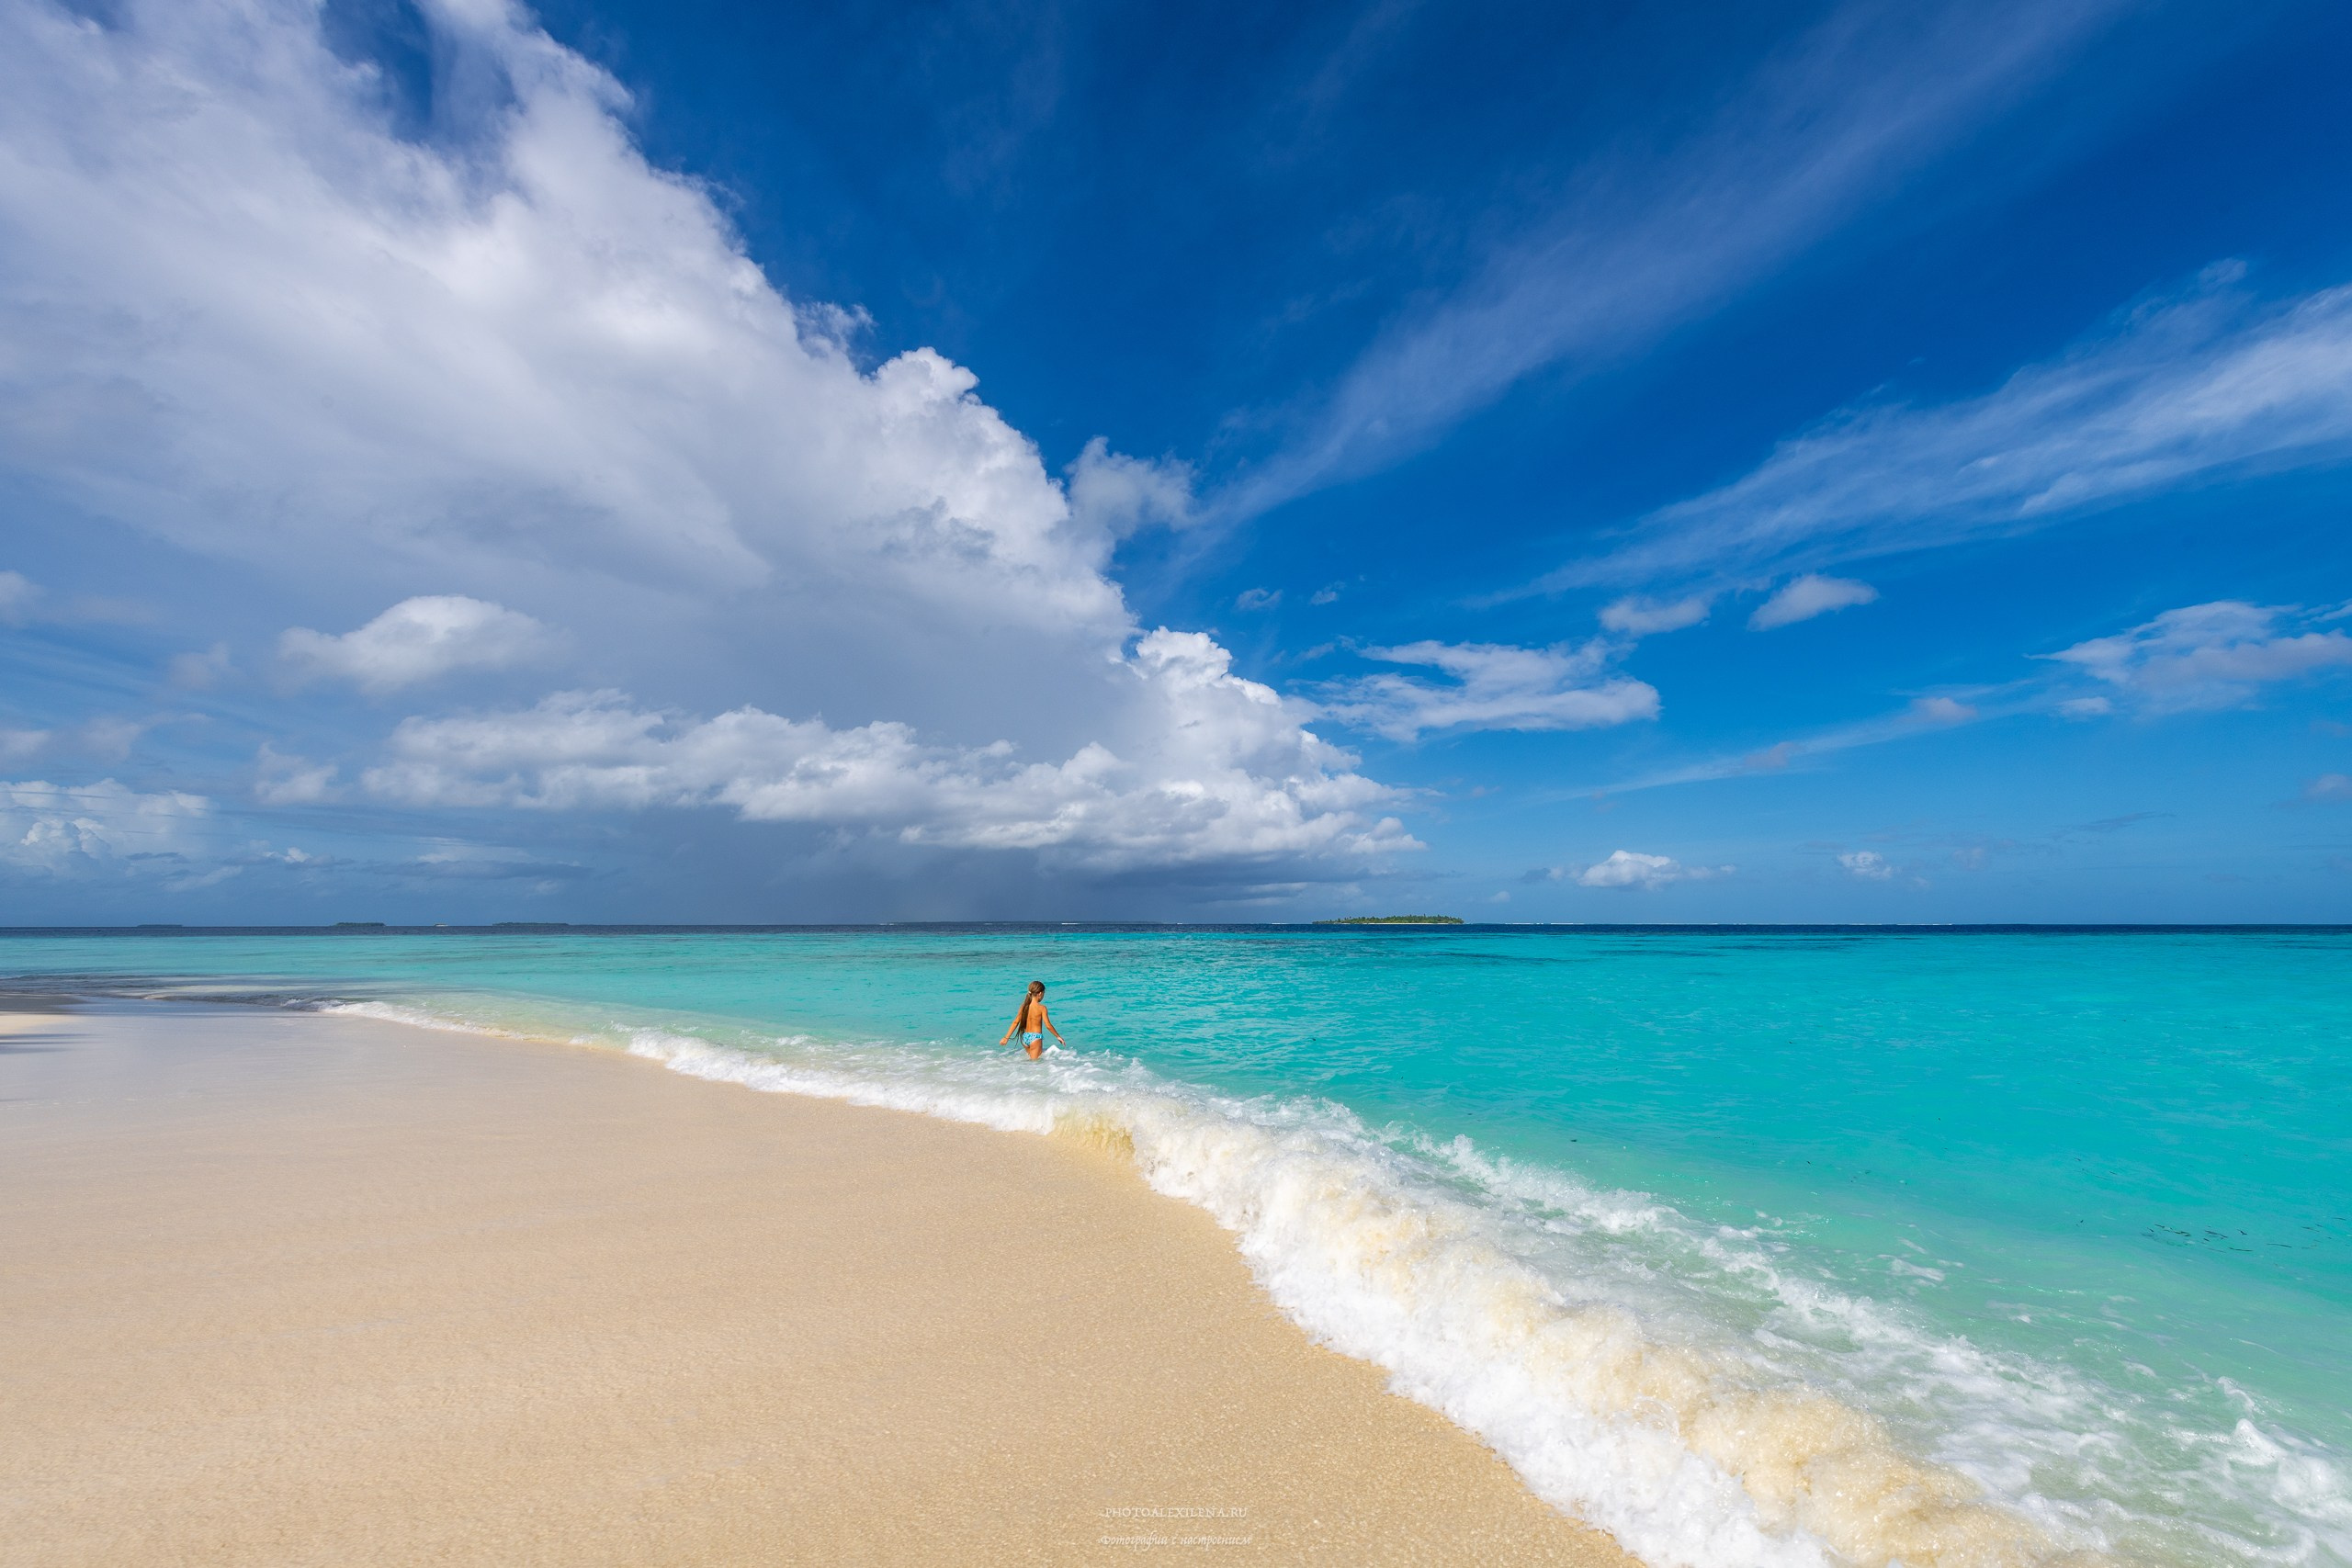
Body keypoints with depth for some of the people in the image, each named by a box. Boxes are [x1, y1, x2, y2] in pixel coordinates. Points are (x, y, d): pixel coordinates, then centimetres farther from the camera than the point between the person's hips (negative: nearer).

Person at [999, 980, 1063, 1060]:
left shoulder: (1024, 1006, 3)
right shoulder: (1041, 1008, -11)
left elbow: (1015, 1022, 2)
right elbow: (1048, 1025, -11)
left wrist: (1006, 1037, 8)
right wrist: (1058, 1036, 0)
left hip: (1025, 1037, 6)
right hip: (1036, 1037, -6)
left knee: (1030, 1059, 24)